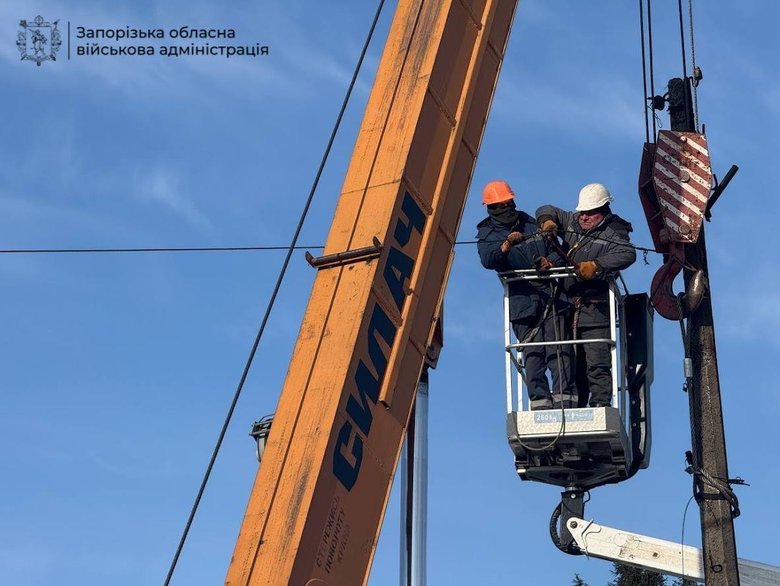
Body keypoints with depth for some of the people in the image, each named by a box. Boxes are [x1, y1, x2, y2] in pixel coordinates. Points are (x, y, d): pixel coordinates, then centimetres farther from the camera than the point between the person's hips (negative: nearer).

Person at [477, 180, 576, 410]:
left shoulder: (531, 223, 19)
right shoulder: (487, 234, 8)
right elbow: (487, 260, -14)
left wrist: (549, 261, -1)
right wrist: (506, 245, -33)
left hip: (551, 296, 2)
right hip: (521, 302, -2)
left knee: (559, 351, -9)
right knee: (532, 355, -7)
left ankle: (564, 399, -12)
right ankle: (540, 402, -5)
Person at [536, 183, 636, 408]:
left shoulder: (612, 235, -4)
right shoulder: (572, 222, 15)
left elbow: (627, 254, -23)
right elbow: (546, 211, 25)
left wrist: (596, 266, -34)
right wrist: (548, 222, 1)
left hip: (595, 311, -6)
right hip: (567, 308, 6)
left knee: (597, 364, -11)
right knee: (572, 363, 9)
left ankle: (600, 405, -11)